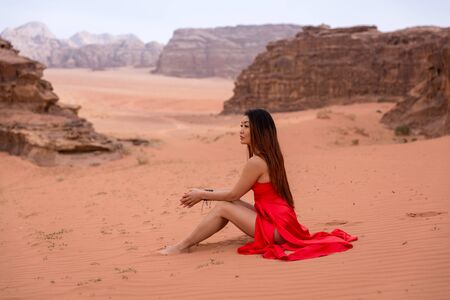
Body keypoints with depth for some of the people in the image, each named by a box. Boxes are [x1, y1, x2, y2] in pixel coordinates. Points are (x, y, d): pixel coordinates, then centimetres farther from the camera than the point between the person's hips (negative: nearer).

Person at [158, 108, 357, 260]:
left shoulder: (256, 161, -19)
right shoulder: (269, 156, 10)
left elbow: (234, 195, -8)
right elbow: (237, 192, 16)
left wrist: (202, 195, 3)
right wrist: (205, 193, 13)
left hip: (276, 227, -9)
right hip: (280, 221, 9)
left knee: (223, 208, -9)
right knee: (227, 204, 7)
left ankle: (183, 246, 1)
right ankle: (188, 243, 8)